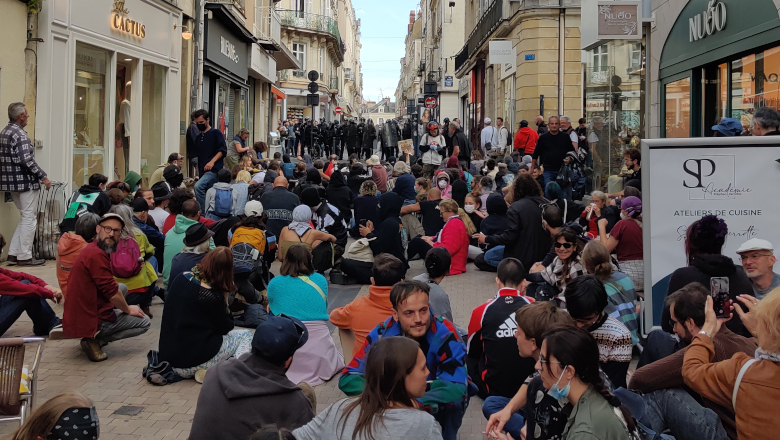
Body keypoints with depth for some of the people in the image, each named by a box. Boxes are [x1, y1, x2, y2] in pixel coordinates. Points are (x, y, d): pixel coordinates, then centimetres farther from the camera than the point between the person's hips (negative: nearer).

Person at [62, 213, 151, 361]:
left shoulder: (95, 250, 11)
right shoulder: (96, 254, -21)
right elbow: (112, 292, -20)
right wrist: (128, 309, -5)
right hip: (90, 321, -9)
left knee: (122, 288, 26)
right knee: (145, 322, 5)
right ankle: (95, 340, -6)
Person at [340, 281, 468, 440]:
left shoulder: (444, 334, -29)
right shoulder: (382, 334, -21)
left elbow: (456, 389, -39)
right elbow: (348, 378, -21)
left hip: (437, 404, -2)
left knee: (452, 402, -34)